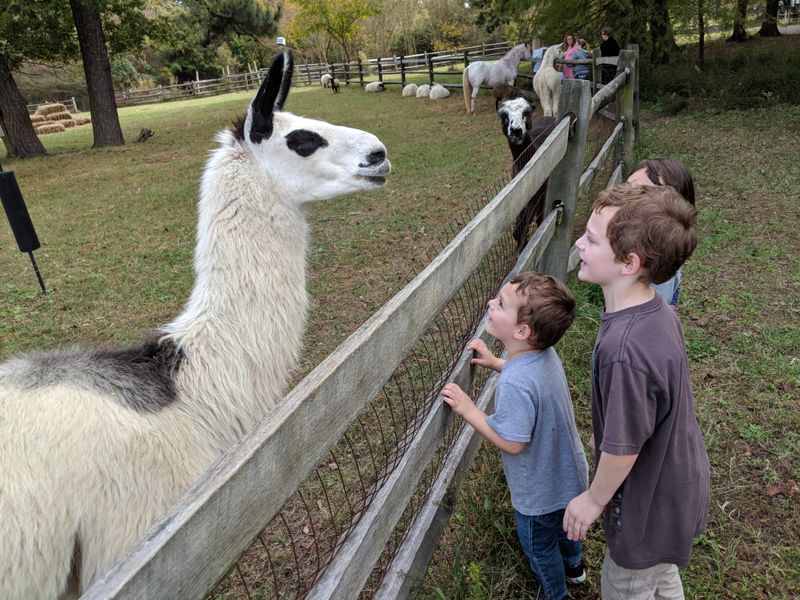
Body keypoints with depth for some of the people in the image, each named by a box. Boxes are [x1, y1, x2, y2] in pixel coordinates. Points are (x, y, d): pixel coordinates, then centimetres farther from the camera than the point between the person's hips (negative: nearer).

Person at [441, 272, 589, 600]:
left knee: (539, 548, 23)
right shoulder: (544, 352, -15)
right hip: (567, 475, 8)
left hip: (540, 492, -8)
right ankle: (574, 566, 64)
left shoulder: (515, 385, -41)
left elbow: (511, 443, -31)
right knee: (563, 524, 36)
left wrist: (468, 409, -25)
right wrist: (496, 363, 2)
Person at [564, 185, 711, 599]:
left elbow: (624, 449, -28)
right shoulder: (656, 311, -11)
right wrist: (601, 435, 20)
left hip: (650, 504, -7)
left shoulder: (625, 350, -40)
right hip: (676, 483, 8)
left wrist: (594, 499, -10)